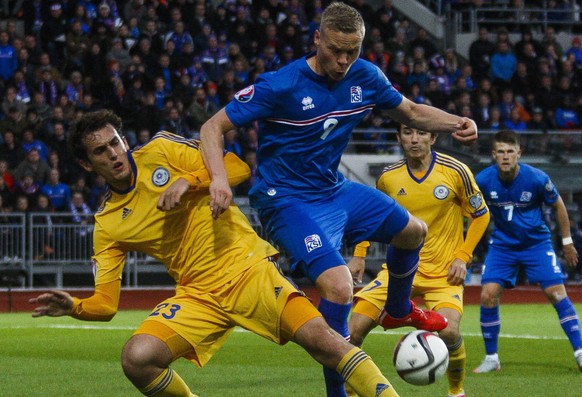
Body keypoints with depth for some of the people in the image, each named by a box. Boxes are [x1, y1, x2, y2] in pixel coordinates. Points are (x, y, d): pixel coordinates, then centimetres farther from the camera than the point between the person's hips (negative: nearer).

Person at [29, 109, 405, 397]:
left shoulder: (161, 151, 1)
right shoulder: (108, 226, 6)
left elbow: (239, 167, -2)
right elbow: (105, 303, 3)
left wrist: (189, 181, -17)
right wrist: (74, 307, -17)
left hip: (247, 266, -3)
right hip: (199, 294, 3)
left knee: (320, 337, -22)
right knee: (137, 359, -21)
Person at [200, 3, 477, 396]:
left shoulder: (365, 76, -5)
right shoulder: (280, 85, -23)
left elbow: (411, 112, 11)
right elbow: (214, 127, -20)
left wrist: (456, 123, -8)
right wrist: (219, 178, -38)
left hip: (336, 190, 8)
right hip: (289, 199, -8)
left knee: (413, 231, 22)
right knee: (339, 286, -27)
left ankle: (398, 310, 52)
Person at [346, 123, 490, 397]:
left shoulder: (455, 172, -9)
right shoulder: (388, 178, -1)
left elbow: (481, 215, 3)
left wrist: (463, 257, -6)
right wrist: (358, 255, 9)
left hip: (443, 272, -2)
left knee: (449, 330, -26)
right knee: (354, 328, -15)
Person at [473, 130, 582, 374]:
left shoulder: (537, 179, -19)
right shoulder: (483, 180, -15)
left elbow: (558, 205, 0)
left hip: (536, 242, -1)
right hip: (502, 245, 1)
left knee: (556, 293, -12)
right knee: (488, 295, -11)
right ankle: (491, 358, 4)